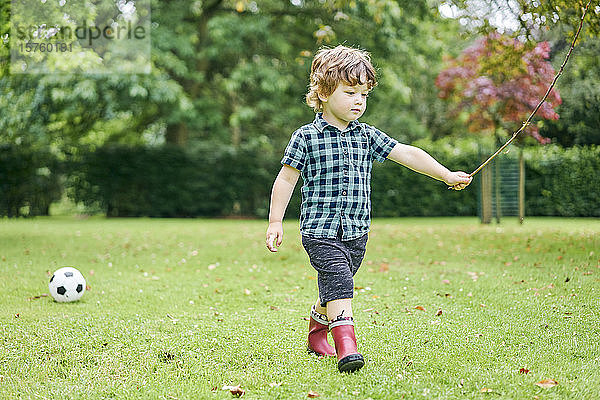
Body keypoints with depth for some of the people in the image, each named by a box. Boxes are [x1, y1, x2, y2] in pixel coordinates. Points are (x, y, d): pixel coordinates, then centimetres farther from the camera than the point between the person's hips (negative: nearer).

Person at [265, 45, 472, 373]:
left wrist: (447, 176, 6)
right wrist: (275, 221, -3)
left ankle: (318, 327, 40)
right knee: (338, 278, -21)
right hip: (320, 230, -5)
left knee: (335, 286, 15)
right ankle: (345, 343, -26)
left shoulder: (367, 136, 9)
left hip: (357, 231, 5)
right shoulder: (306, 137, -3)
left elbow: (407, 154, 9)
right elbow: (286, 179, 0)